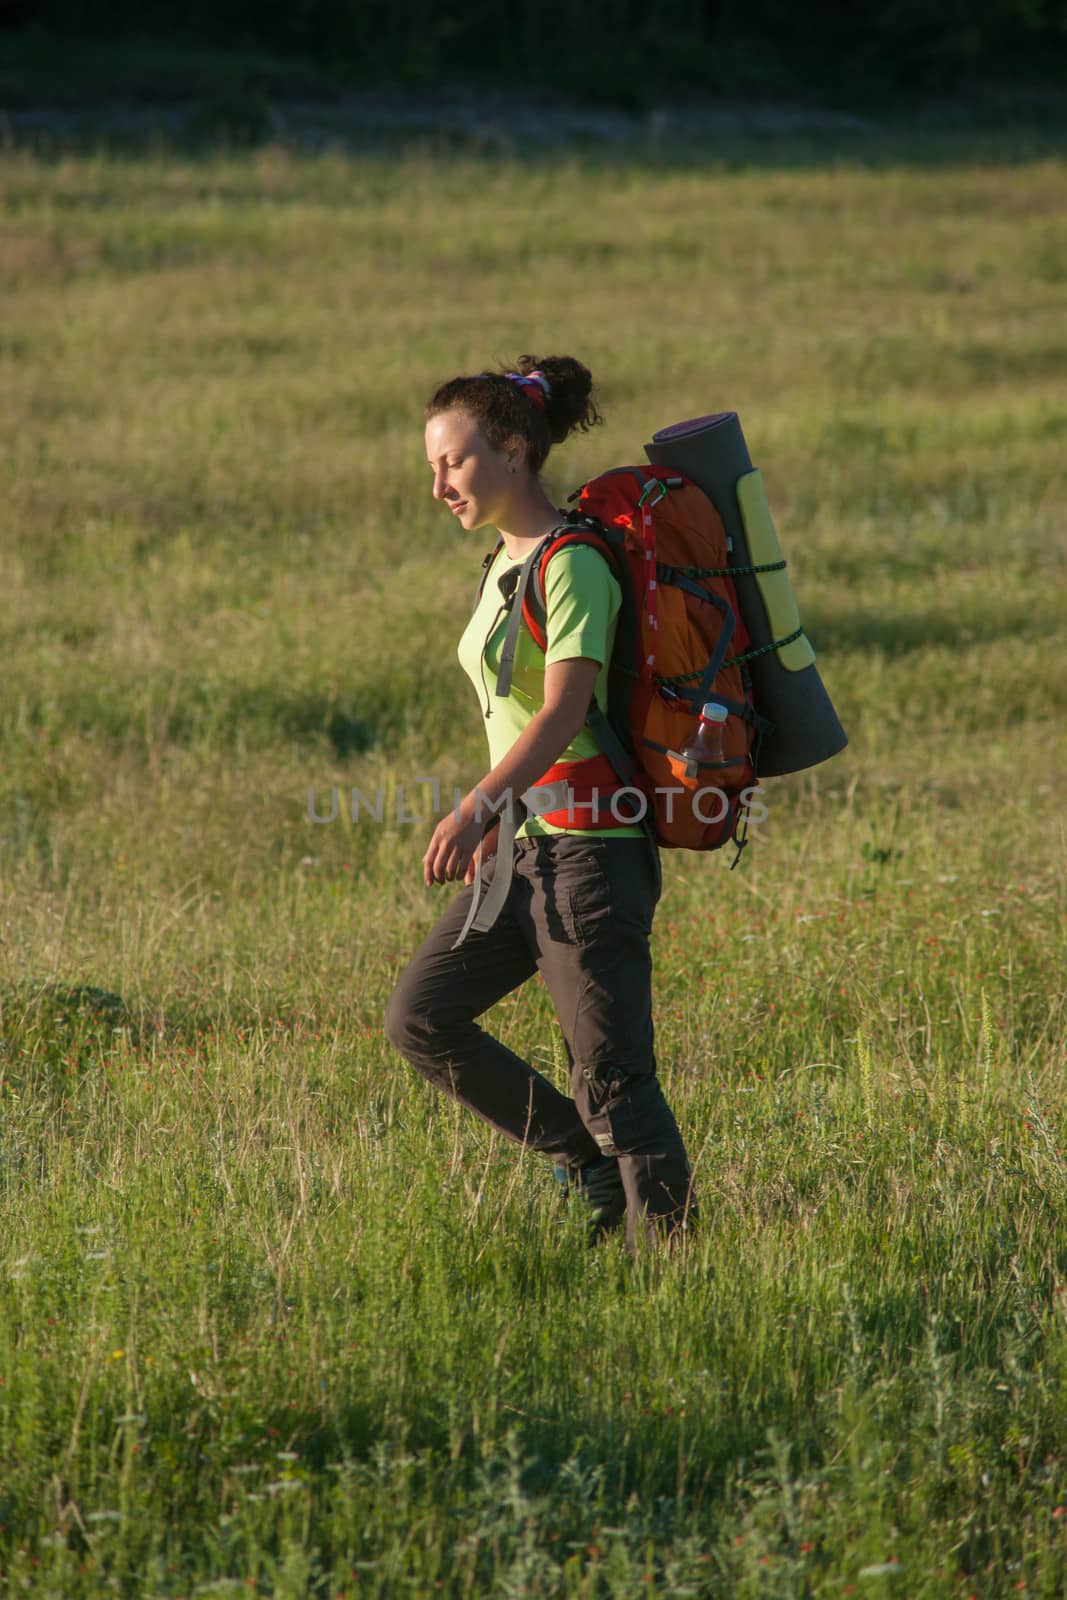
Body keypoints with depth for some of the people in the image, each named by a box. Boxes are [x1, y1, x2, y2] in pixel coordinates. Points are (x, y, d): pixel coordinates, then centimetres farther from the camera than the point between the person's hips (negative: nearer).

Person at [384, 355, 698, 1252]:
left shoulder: (573, 567, -14)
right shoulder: (506, 566, 14)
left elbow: (563, 712, -25)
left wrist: (479, 806, -36)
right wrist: (498, 823, 24)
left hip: (592, 848, -9)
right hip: (525, 845, 9)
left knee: (612, 1077, -7)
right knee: (420, 1017, 6)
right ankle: (594, 1166, 13)